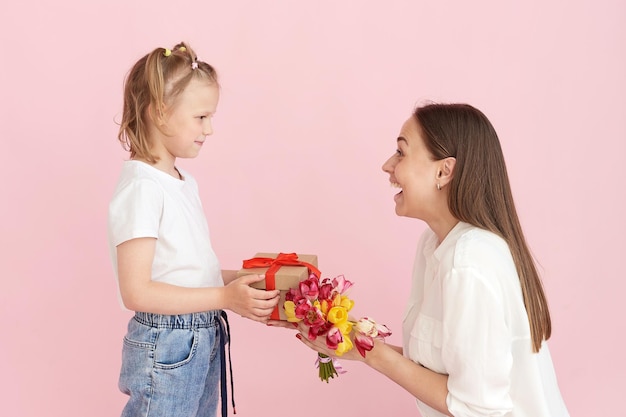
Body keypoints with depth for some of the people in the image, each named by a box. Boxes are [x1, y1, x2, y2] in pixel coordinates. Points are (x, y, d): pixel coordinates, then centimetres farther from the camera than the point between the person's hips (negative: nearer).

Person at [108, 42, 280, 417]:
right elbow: (137, 292, -21)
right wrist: (225, 297, -23)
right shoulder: (142, 188, -18)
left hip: (205, 340, 8)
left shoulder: (184, 181, 9)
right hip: (165, 348, -8)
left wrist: (240, 279, 2)